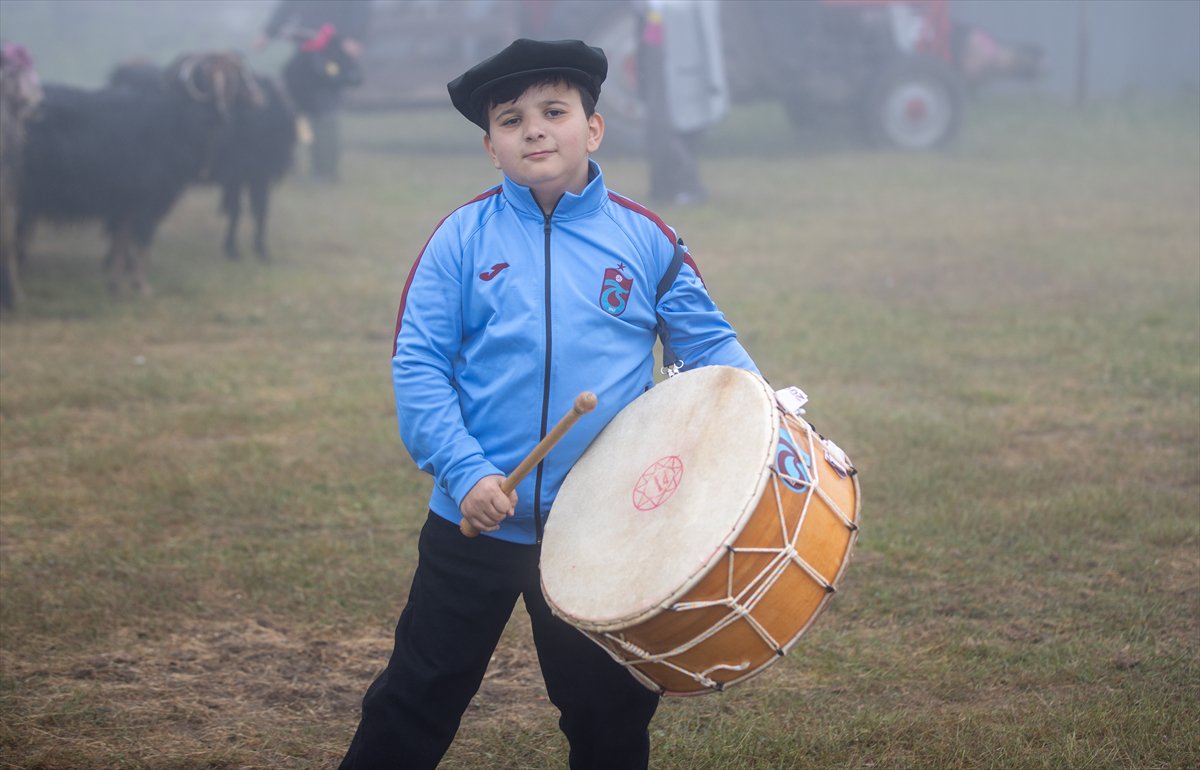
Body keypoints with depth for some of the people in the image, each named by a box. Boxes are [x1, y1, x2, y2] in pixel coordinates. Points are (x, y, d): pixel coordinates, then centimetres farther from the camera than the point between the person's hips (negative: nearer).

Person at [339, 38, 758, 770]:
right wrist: (465, 471, -18)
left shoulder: (644, 240, -2)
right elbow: (418, 367, -8)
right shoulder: (464, 238, -6)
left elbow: (711, 344, 2)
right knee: (419, 702, 10)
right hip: (475, 519, -1)